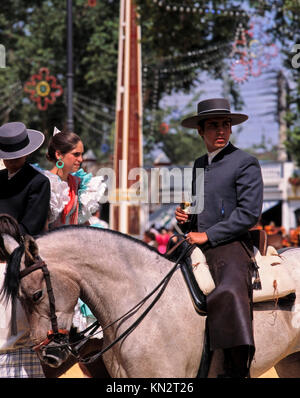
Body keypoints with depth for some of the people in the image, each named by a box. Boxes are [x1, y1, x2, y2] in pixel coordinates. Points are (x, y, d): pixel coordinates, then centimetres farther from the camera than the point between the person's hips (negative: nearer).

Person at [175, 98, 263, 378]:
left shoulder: (246, 163, -2)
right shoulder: (198, 165, 20)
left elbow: (249, 213, -11)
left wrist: (208, 236, -13)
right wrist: (183, 219, 8)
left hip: (230, 246, -8)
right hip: (196, 245, 8)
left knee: (230, 293, -31)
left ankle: (237, 370, -34)